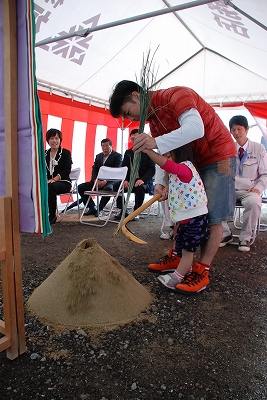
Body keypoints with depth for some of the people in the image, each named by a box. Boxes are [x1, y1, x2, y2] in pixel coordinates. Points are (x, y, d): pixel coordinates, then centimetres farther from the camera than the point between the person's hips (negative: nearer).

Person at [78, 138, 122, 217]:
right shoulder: (98, 156, 20)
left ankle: (100, 209, -18)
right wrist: (95, 180, -11)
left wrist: (105, 181, -23)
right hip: (98, 181, 6)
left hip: (110, 181, -6)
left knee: (108, 188, -40)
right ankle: (92, 208, -2)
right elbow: (94, 169, 11)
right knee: (80, 187, -9)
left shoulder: (117, 156, 1)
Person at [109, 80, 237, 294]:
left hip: (218, 157, -9)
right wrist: (159, 182, -18)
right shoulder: (153, 119, 7)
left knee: (212, 217, -7)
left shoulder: (175, 95, -19)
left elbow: (196, 128, -36)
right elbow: (164, 155, -1)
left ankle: (202, 270, -1)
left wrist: (156, 143, -45)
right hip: (192, 162, 9)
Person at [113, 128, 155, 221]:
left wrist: (142, 180, -25)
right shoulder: (128, 153, 15)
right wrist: (125, 180, -12)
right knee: (116, 185, -21)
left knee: (140, 188, -37)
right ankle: (123, 211, -7)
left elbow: (152, 169, -8)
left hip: (143, 182, -4)